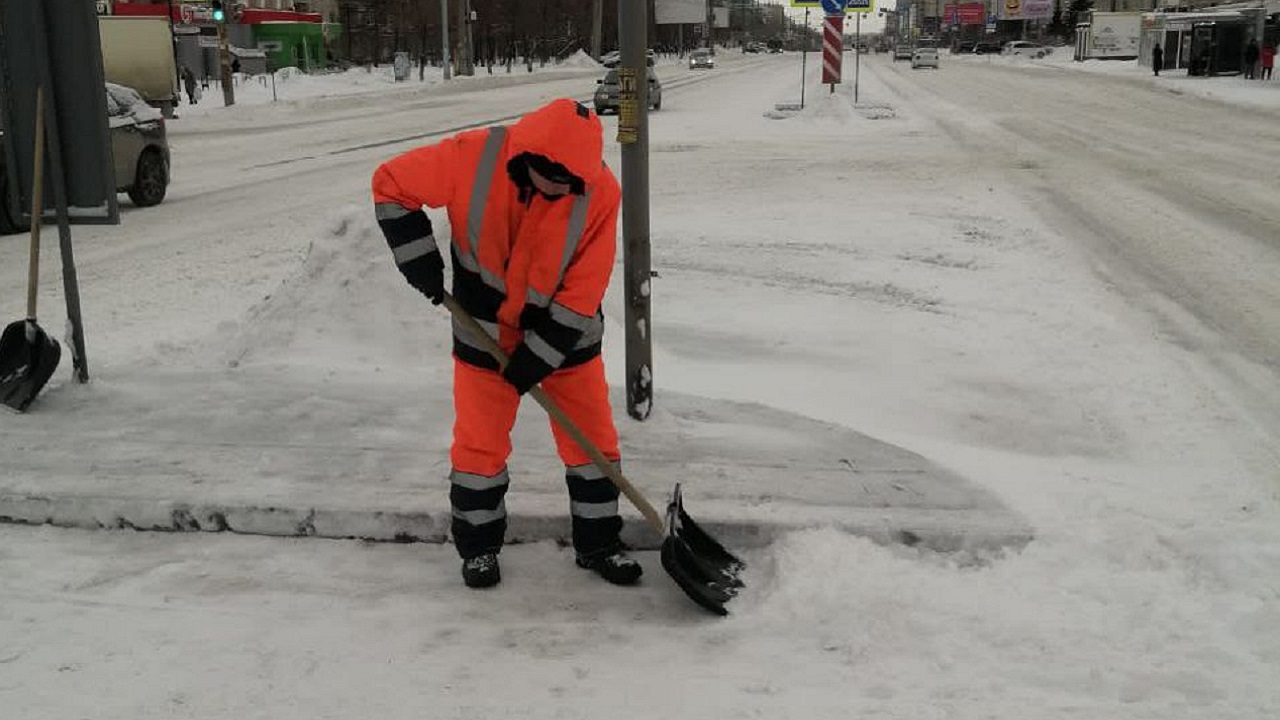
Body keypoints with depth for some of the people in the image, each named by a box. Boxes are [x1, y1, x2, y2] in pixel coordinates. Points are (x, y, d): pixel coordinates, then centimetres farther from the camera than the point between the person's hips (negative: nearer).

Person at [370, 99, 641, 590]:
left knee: (592, 438, 6)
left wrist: (538, 357, -19)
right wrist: (420, 262, -13)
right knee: (479, 442, 7)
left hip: (563, 331, 1)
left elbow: (583, 291, -19)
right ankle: (478, 546, 27)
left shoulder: (600, 191, -23)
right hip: (485, 331, 0)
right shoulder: (471, 158, -24)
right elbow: (391, 184, -10)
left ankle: (598, 543, 25)